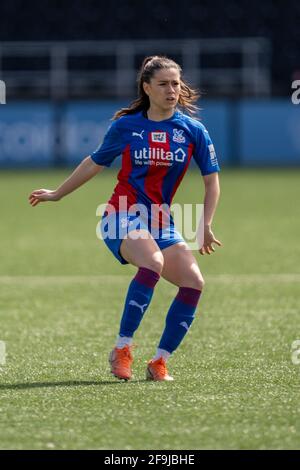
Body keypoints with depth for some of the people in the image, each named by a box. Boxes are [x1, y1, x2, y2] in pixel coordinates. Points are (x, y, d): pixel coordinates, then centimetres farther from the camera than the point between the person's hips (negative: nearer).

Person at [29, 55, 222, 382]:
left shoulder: (193, 130, 3)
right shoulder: (126, 126, 1)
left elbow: (211, 180, 9)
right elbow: (94, 163, 17)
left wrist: (206, 226, -1)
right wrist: (57, 194, 27)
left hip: (161, 223, 3)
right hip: (123, 216, -3)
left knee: (193, 282, -18)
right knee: (153, 261, -34)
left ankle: (159, 362, -7)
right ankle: (121, 350, -29)